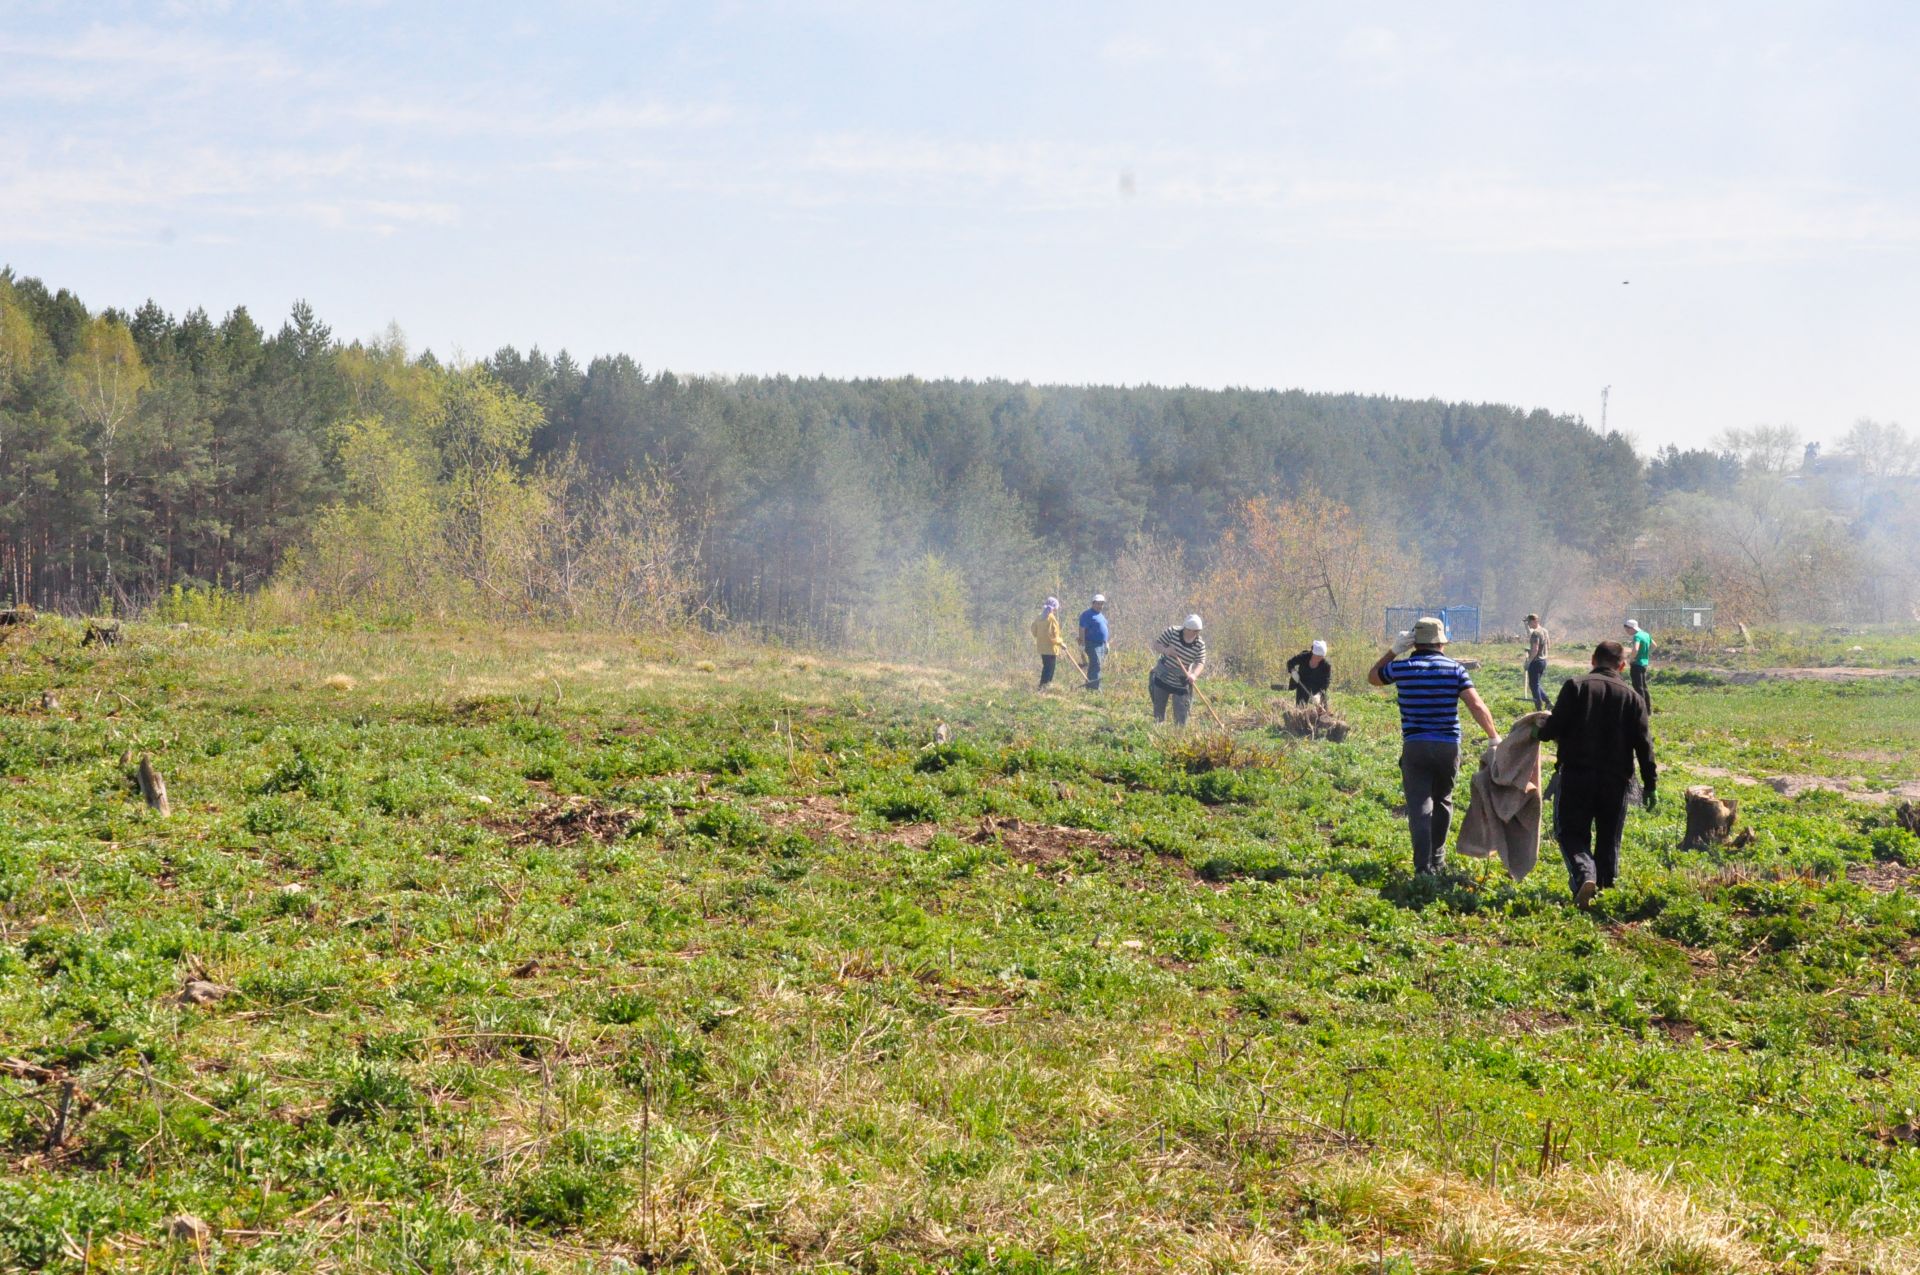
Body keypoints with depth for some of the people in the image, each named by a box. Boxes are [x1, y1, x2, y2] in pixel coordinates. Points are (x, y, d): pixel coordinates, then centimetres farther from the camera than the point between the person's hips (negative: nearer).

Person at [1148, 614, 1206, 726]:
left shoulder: (1200, 645, -11)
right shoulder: (1172, 633, -12)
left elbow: (1200, 662, -15)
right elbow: (1156, 645, -9)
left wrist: (1194, 675, -36)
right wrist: (1165, 650, -32)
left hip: (1181, 683, -1)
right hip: (1162, 678, 1)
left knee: (1181, 716, -3)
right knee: (1158, 711, 11)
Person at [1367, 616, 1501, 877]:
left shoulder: (1402, 667, -1)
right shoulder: (1455, 669, -1)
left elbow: (1373, 676, 20)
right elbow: (1477, 706, -9)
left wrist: (1394, 651, 15)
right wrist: (1495, 737, -4)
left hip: (1415, 746, -1)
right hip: (1448, 746, 1)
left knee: (1419, 807, -4)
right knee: (1443, 801, 21)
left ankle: (1424, 866, -15)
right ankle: (1437, 857, 31)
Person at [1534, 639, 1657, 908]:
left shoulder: (1575, 686, -4)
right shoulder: (1632, 696, 3)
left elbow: (1554, 727, -10)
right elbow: (1644, 744, 2)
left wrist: (1539, 732, 12)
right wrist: (1649, 783, 8)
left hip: (1576, 775, -2)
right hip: (1616, 781, 2)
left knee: (1571, 832, 2)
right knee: (1609, 838, 15)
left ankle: (1584, 874, -22)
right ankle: (1605, 886, 18)